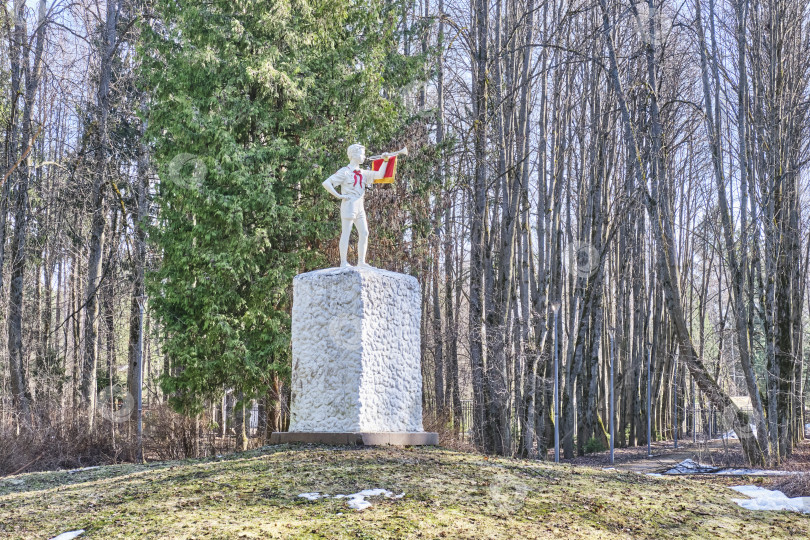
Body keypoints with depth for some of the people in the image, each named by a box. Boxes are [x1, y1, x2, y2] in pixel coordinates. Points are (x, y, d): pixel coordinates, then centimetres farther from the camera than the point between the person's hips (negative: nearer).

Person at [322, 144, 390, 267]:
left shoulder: (363, 173, 16)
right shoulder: (345, 172, -5)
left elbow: (379, 175, 9)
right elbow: (326, 183, -9)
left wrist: (385, 161, 1)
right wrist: (338, 195, -11)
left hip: (360, 206, 8)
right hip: (349, 205, -8)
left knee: (364, 233, 4)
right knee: (346, 233, -6)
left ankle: (361, 262, 10)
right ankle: (343, 263, -4)